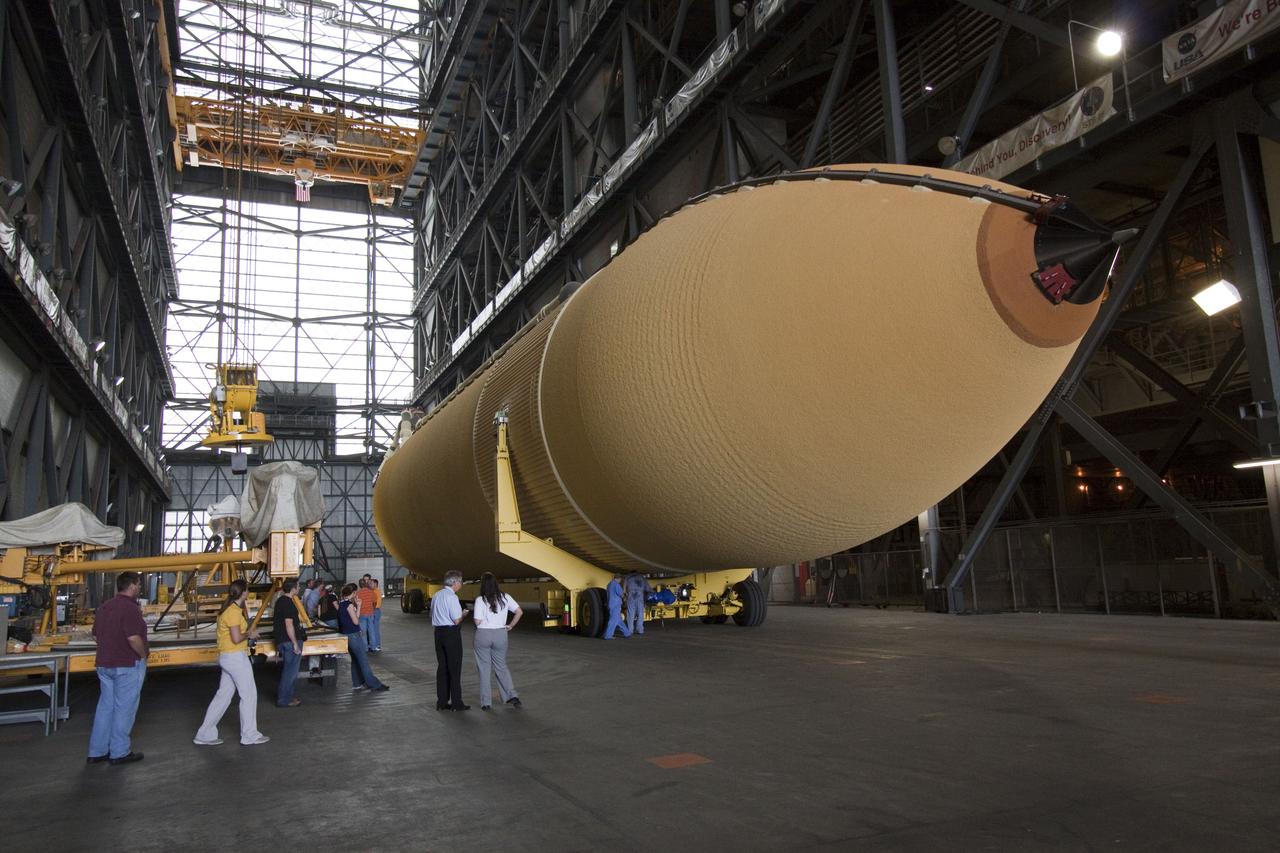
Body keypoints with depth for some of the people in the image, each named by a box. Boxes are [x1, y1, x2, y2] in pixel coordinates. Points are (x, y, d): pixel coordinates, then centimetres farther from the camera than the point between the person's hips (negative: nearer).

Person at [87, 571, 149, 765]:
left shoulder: (104, 607, 10)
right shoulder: (130, 608, -18)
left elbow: (96, 635, 16)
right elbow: (134, 638, -24)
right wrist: (144, 654, -8)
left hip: (104, 664, 8)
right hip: (128, 665, -8)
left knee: (105, 706, 15)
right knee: (124, 709, 0)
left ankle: (97, 752, 19)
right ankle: (119, 753, 7)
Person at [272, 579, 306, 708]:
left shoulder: (280, 601, 12)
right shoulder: (289, 604, -19)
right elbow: (289, 625, -22)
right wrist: (295, 644, -19)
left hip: (281, 640, 10)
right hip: (290, 641, -10)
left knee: (289, 669, 20)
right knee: (290, 670, -1)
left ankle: (284, 695, 29)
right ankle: (284, 700, 4)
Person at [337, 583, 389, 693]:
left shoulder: (341, 604, 9)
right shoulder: (349, 605, -18)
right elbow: (356, 621, -15)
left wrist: (357, 606, 4)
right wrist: (357, 606, -8)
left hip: (345, 635, 9)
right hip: (354, 635, -9)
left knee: (355, 660, 17)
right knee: (364, 660, -4)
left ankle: (357, 685, 22)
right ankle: (374, 685, 1)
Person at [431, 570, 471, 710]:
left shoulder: (436, 596, 11)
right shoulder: (452, 597, -16)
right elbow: (457, 620, -18)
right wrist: (464, 614, 3)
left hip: (438, 632, 8)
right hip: (451, 633, -8)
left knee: (442, 667, 13)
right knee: (454, 668, 0)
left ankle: (442, 702, 18)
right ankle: (456, 703, 5)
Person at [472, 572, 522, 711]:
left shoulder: (480, 600, -10)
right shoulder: (505, 597, -1)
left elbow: (477, 622, -12)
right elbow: (519, 612, -3)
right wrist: (510, 626, 7)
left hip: (483, 635, -3)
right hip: (500, 634, 3)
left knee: (484, 668, 9)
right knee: (501, 666, 17)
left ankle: (486, 702, 12)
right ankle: (512, 696, 5)